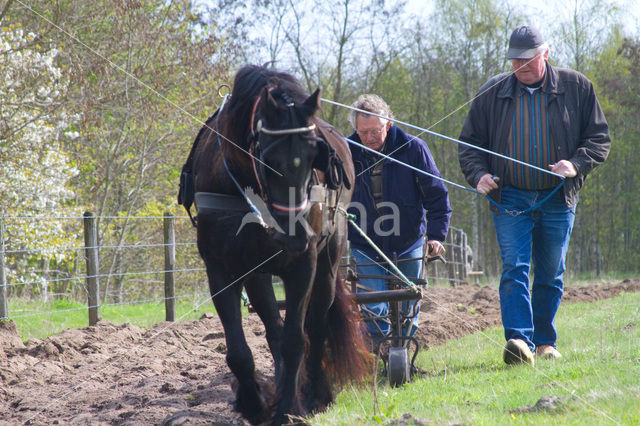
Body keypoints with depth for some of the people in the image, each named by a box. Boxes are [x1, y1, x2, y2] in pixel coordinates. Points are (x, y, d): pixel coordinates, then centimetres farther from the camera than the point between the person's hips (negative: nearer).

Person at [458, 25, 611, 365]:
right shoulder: (492, 94, 5)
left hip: (558, 200, 1)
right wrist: (478, 174, -7)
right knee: (514, 268, -14)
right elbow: (469, 143, 12)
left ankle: (545, 342, 19)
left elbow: (599, 137, 6)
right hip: (511, 199, -1)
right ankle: (519, 340, -23)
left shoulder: (575, 88, 3)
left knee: (550, 274, 8)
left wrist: (576, 164, -12)